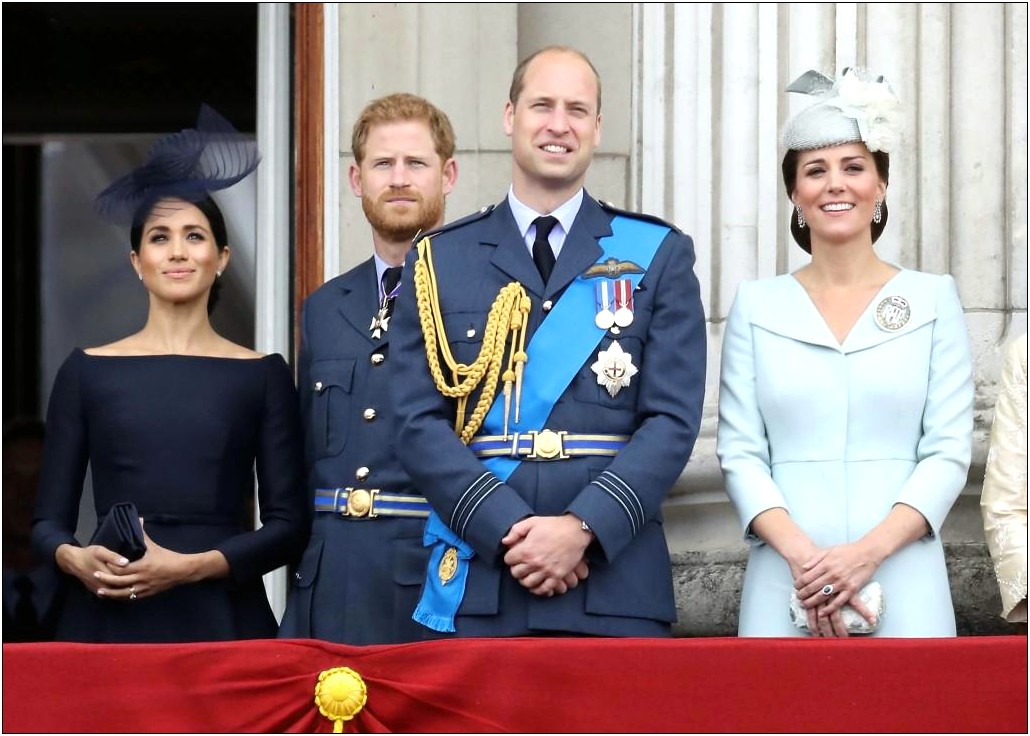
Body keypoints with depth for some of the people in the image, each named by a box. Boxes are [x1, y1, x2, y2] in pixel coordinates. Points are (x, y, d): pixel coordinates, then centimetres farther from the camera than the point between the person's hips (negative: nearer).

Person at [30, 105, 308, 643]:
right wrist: (75, 559, -14)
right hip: (110, 622, 0)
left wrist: (189, 566, -14)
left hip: (222, 621, 0)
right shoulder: (88, 371, 8)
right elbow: (48, 522, 8)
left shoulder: (262, 375, 6)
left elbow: (288, 525, 1)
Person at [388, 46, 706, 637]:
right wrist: (508, 529, -11)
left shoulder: (659, 256, 8)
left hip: (616, 586, 0)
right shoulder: (439, 260, 10)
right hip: (476, 587, 1)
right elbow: (421, 422, 2)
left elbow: (673, 418, 0)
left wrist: (583, 527, -13)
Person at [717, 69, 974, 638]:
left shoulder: (933, 300, 6)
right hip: (785, 589, 1)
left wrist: (867, 552, -13)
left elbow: (949, 452, 1)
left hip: (904, 589, 0)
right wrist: (801, 555, -13)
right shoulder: (756, 306, 8)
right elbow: (740, 452, 3)